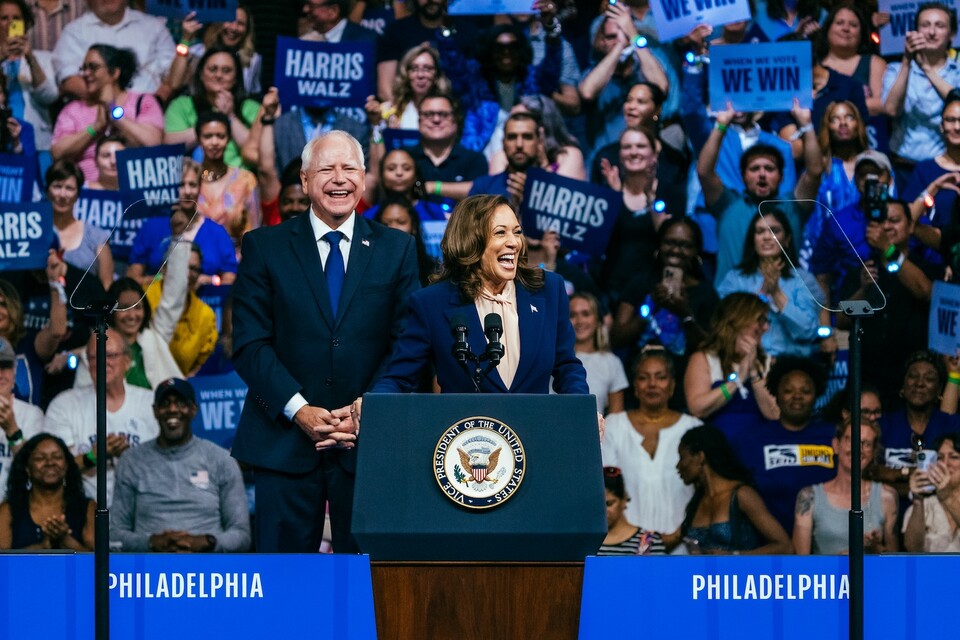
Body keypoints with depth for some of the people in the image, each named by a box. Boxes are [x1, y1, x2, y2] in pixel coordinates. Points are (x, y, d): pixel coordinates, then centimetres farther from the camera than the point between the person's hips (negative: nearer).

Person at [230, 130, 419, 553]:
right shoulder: (264, 247, 6)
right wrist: (298, 410, -11)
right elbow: (250, 344, 0)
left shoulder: (397, 249, 10)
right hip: (285, 439, -1)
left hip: (370, 439, 1)